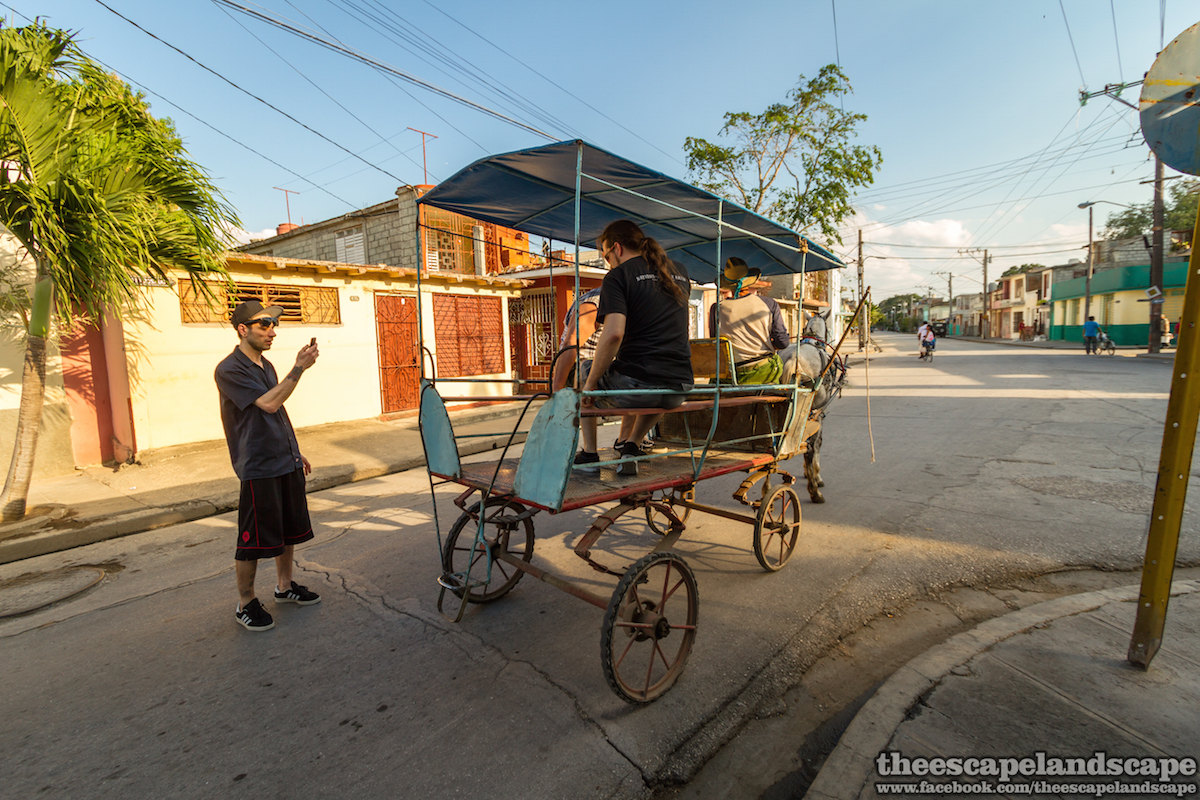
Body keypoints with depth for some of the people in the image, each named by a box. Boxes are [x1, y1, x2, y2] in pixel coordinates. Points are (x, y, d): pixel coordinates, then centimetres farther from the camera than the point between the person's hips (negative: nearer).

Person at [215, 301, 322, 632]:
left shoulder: (266, 366, 13)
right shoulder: (230, 370, -13)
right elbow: (269, 404, -24)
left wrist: (295, 451, 20)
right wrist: (299, 368, -25)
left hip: (286, 463, 8)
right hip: (258, 468, -8)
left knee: (289, 530, 17)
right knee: (253, 539, 2)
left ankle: (285, 586, 33)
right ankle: (246, 604, 18)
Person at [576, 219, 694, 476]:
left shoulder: (618, 276, -4)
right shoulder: (680, 272, 15)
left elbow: (614, 334, -19)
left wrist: (590, 384, -10)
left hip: (635, 386, -6)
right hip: (679, 390, 6)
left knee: (584, 369, 27)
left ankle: (589, 455, 25)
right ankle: (630, 446, 28)